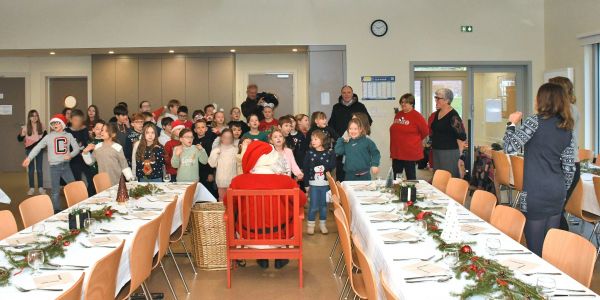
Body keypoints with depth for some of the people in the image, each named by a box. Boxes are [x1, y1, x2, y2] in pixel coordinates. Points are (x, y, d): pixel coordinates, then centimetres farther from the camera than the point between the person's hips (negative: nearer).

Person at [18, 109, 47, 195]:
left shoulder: (41, 126, -2)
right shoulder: (26, 128, -7)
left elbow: (45, 137, 11)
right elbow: (20, 139, -5)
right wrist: (21, 134, -24)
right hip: (29, 150, -1)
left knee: (39, 169, 5)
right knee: (31, 170, 6)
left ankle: (41, 188, 11)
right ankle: (31, 188, 13)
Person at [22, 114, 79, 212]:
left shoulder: (68, 135, 7)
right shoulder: (49, 137, 2)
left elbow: (76, 148, 5)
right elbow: (38, 147, 0)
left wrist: (70, 154, -15)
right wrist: (29, 158, -10)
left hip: (66, 165, 2)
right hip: (54, 167, -2)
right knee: (55, 191, 1)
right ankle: (57, 212, 9)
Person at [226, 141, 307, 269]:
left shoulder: (238, 181, -17)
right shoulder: (286, 181, -18)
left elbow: (228, 203, 0)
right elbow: (302, 201, -3)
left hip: (249, 234, 1)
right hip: (280, 233, -1)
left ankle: (262, 259, 36)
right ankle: (281, 258, 34)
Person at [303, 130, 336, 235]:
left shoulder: (329, 153, -2)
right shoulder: (309, 153, -1)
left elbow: (332, 166, -6)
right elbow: (306, 169, -1)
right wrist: (306, 184, -2)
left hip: (325, 184, 1)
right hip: (313, 184, -1)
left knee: (324, 205, 10)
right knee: (313, 206, 1)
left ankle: (323, 224, 24)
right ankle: (310, 225, 15)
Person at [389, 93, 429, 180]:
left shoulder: (416, 116, -9)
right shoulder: (398, 115, 10)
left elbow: (425, 131, -7)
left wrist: (416, 140, 4)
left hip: (410, 153, -6)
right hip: (396, 152, 7)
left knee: (411, 177, 2)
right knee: (395, 176, 10)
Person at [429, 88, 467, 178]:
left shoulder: (453, 116, -14)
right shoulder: (437, 113, 10)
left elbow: (462, 137, -14)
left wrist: (458, 154, -8)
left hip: (449, 153, -8)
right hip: (436, 152, 8)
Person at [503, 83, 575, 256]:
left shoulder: (536, 121, -10)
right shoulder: (567, 128, 9)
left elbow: (510, 148, -14)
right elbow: (569, 167, 11)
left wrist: (512, 123, 1)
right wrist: (563, 190, 21)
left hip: (536, 193, -7)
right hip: (558, 193, 7)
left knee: (536, 248, -1)